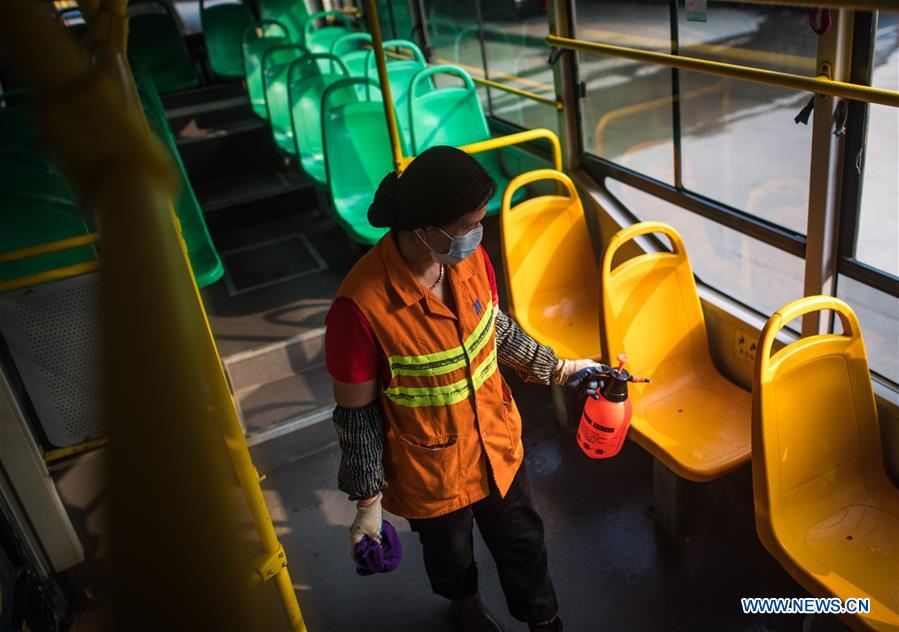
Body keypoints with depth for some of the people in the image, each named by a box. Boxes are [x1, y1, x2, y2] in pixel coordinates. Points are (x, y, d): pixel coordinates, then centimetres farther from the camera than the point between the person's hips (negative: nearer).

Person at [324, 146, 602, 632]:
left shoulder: (471, 258, -17)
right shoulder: (361, 307, -33)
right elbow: (356, 414, -20)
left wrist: (559, 369, 7)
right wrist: (367, 502, -12)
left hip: (498, 445, 4)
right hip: (430, 473, -3)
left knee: (522, 542, 26)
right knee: (450, 554, 28)